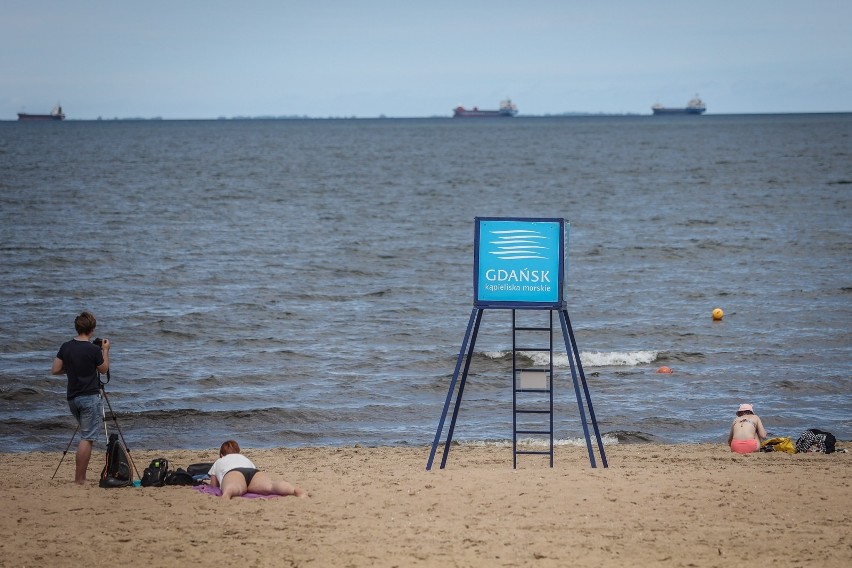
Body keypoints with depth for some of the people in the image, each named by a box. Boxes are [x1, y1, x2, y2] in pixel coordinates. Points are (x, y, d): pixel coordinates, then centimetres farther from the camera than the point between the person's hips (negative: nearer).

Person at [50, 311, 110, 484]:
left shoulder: (66, 347, 2)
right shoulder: (93, 349, -13)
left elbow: (55, 370, 6)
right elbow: (104, 369, 3)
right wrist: (106, 350, 14)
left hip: (72, 397, 6)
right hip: (90, 398, -6)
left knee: (85, 435, 22)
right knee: (87, 438, -4)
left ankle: (81, 475, 20)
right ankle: (79, 478, -7)